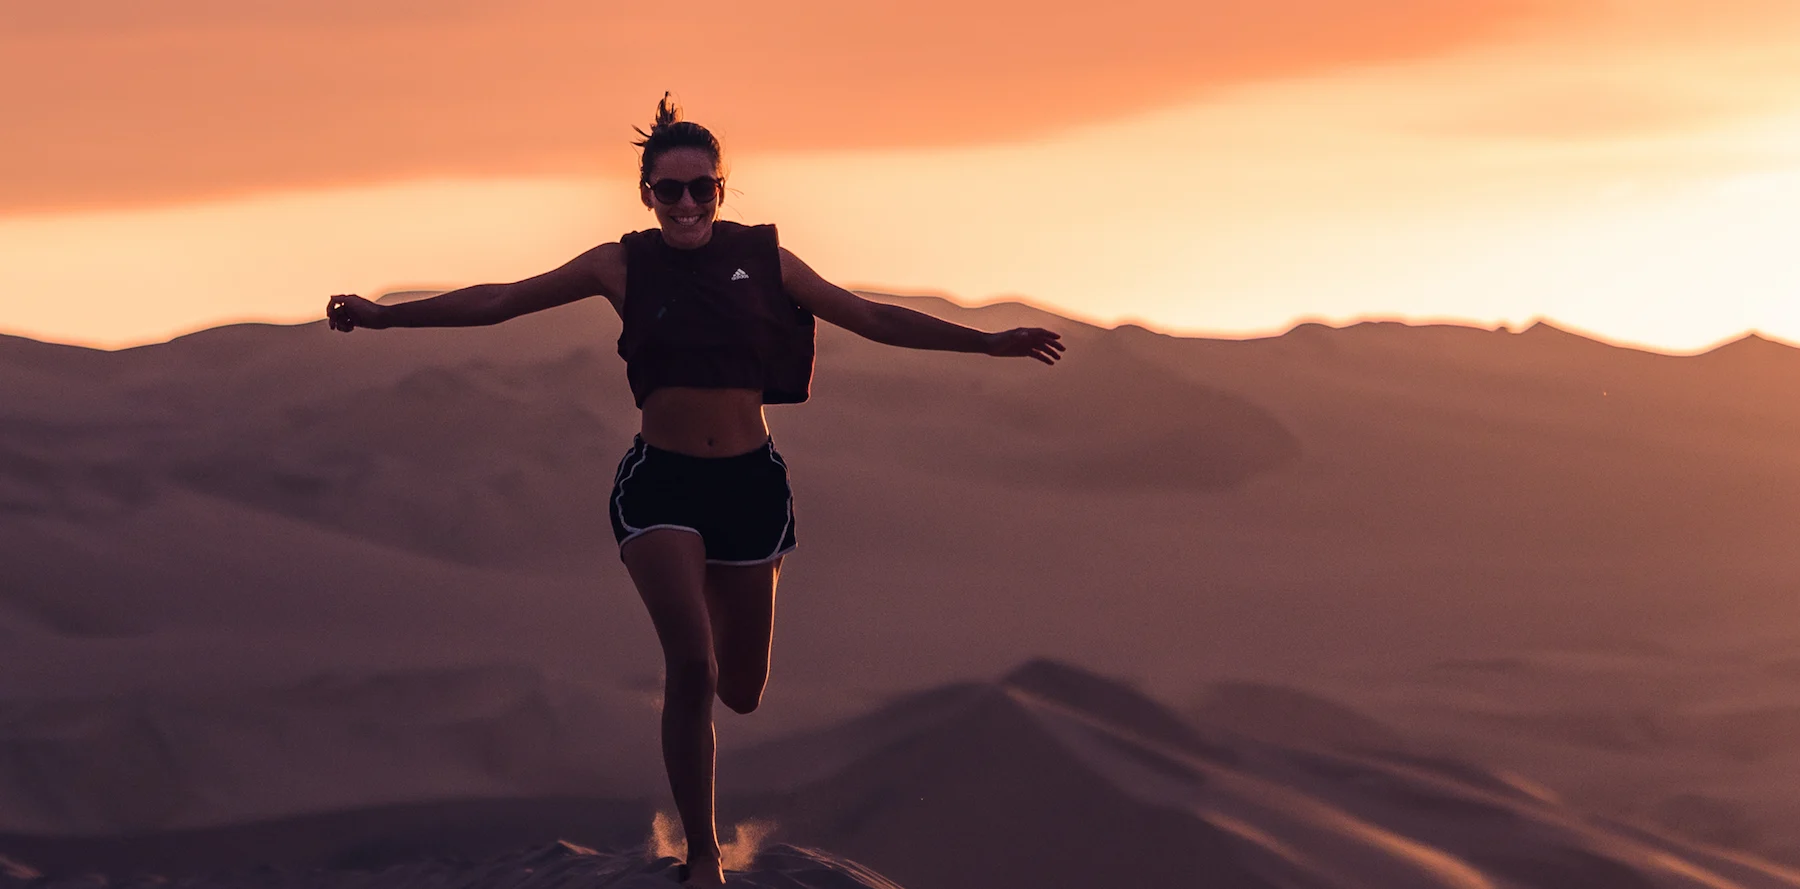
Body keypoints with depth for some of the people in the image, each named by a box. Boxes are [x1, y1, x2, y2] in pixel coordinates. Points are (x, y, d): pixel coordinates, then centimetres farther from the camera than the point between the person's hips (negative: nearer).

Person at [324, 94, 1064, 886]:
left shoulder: (763, 259, 1)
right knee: (691, 666, -18)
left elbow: (872, 318, 6)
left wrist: (989, 342, 4)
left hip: (749, 482, 2)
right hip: (661, 481, -2)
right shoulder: (624, 266, -1)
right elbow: (499, 301, 1)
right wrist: (385, 316, -4)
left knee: (741, 692, 7)